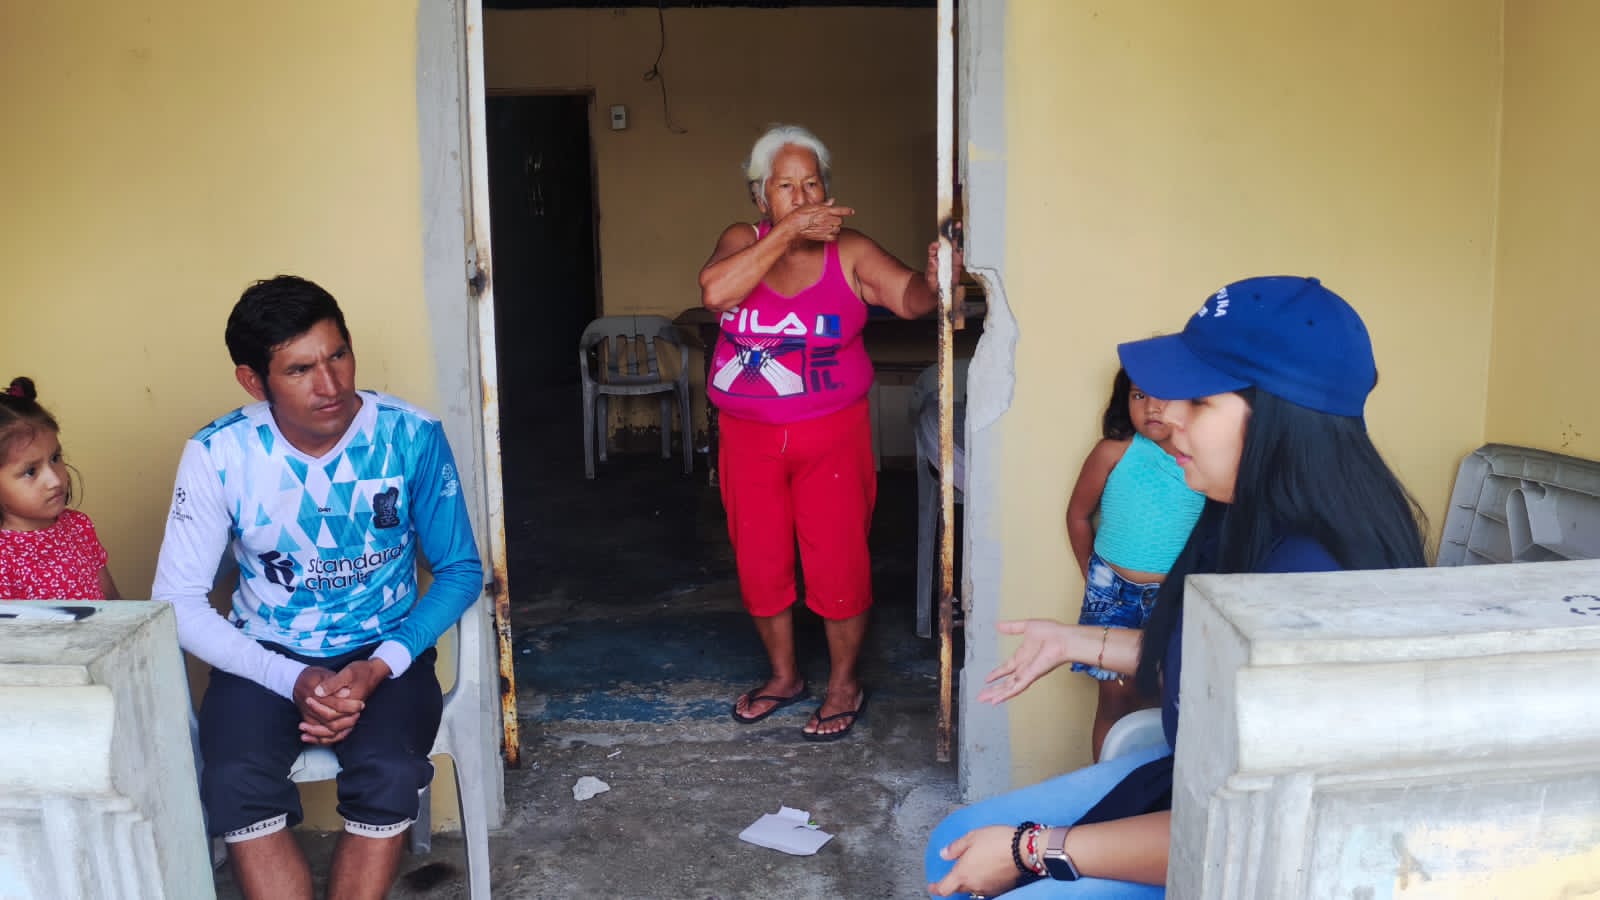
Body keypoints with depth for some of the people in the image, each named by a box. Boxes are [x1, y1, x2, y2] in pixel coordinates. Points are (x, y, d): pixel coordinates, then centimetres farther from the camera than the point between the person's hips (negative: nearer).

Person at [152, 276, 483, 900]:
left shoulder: (411, 436, -13)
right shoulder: (218, 455, -12)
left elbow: (461, 571, -4)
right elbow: (177, 602, -8)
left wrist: (379, 668, -18)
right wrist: (291, 679, -20)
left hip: (384, 650, 0)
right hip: (266, 656, 1)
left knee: (388, 777, -29)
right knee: (235, 784, -28)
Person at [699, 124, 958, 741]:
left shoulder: (850, 253, -6)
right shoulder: (742, 242, -3)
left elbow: (907, 298, -21)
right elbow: (715, 292, -24)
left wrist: (932, 283, -44)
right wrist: (787, 232, -28)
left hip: (831, 435, -2)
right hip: (749, 436, 2)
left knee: (837, 561, 1)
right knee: (759, 561, 12)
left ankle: (845, 684, 23)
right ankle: (784, 675, 34)